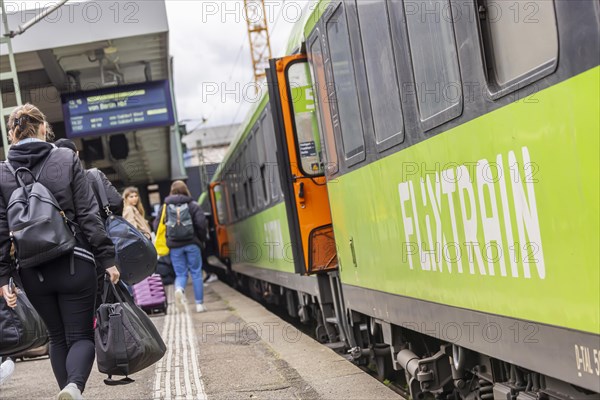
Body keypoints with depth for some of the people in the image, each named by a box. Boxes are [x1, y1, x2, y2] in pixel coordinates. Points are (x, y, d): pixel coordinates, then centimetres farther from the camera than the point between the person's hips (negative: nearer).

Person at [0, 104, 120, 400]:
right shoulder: (67, 160, -3)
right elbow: (88, 214, -6)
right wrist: (107, 258, -3)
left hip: (32, 272, 3)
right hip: (74, 264, -2)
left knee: (57, 337, 19)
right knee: (81, 336, 3)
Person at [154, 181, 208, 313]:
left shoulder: (165, 207, 5)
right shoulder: (193, 205, -1)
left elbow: (157, 226, 3)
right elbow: (202, 224, -9)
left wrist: (168, 239, 14)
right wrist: (200, 239, 7)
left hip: (174, 246, 1)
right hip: (192, 244, -1)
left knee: (180, 274, 9)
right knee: (196, 273, 7)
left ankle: (179, 289, -24)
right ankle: (200, 304, 6)